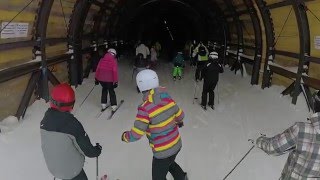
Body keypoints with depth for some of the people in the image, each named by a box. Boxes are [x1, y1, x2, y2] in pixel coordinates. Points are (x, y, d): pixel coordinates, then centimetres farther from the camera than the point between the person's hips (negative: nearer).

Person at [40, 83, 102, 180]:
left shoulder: (45, 121, -14)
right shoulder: (73, 124, -31)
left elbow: (46, 144, 2)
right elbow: (87, 150, -22)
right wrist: (97, 150, -1)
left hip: (53, 168, 5)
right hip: (72, 169, -5)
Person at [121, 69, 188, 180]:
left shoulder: (145, 108, -27)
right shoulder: (168, 99, -8)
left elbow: (136, 135, -23)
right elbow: (180, 115, 9)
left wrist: (125, 136, -1)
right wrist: (179, 122, 33)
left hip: (163, 152, -7)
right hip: (177, 145, 7)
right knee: (169, 163, 36)